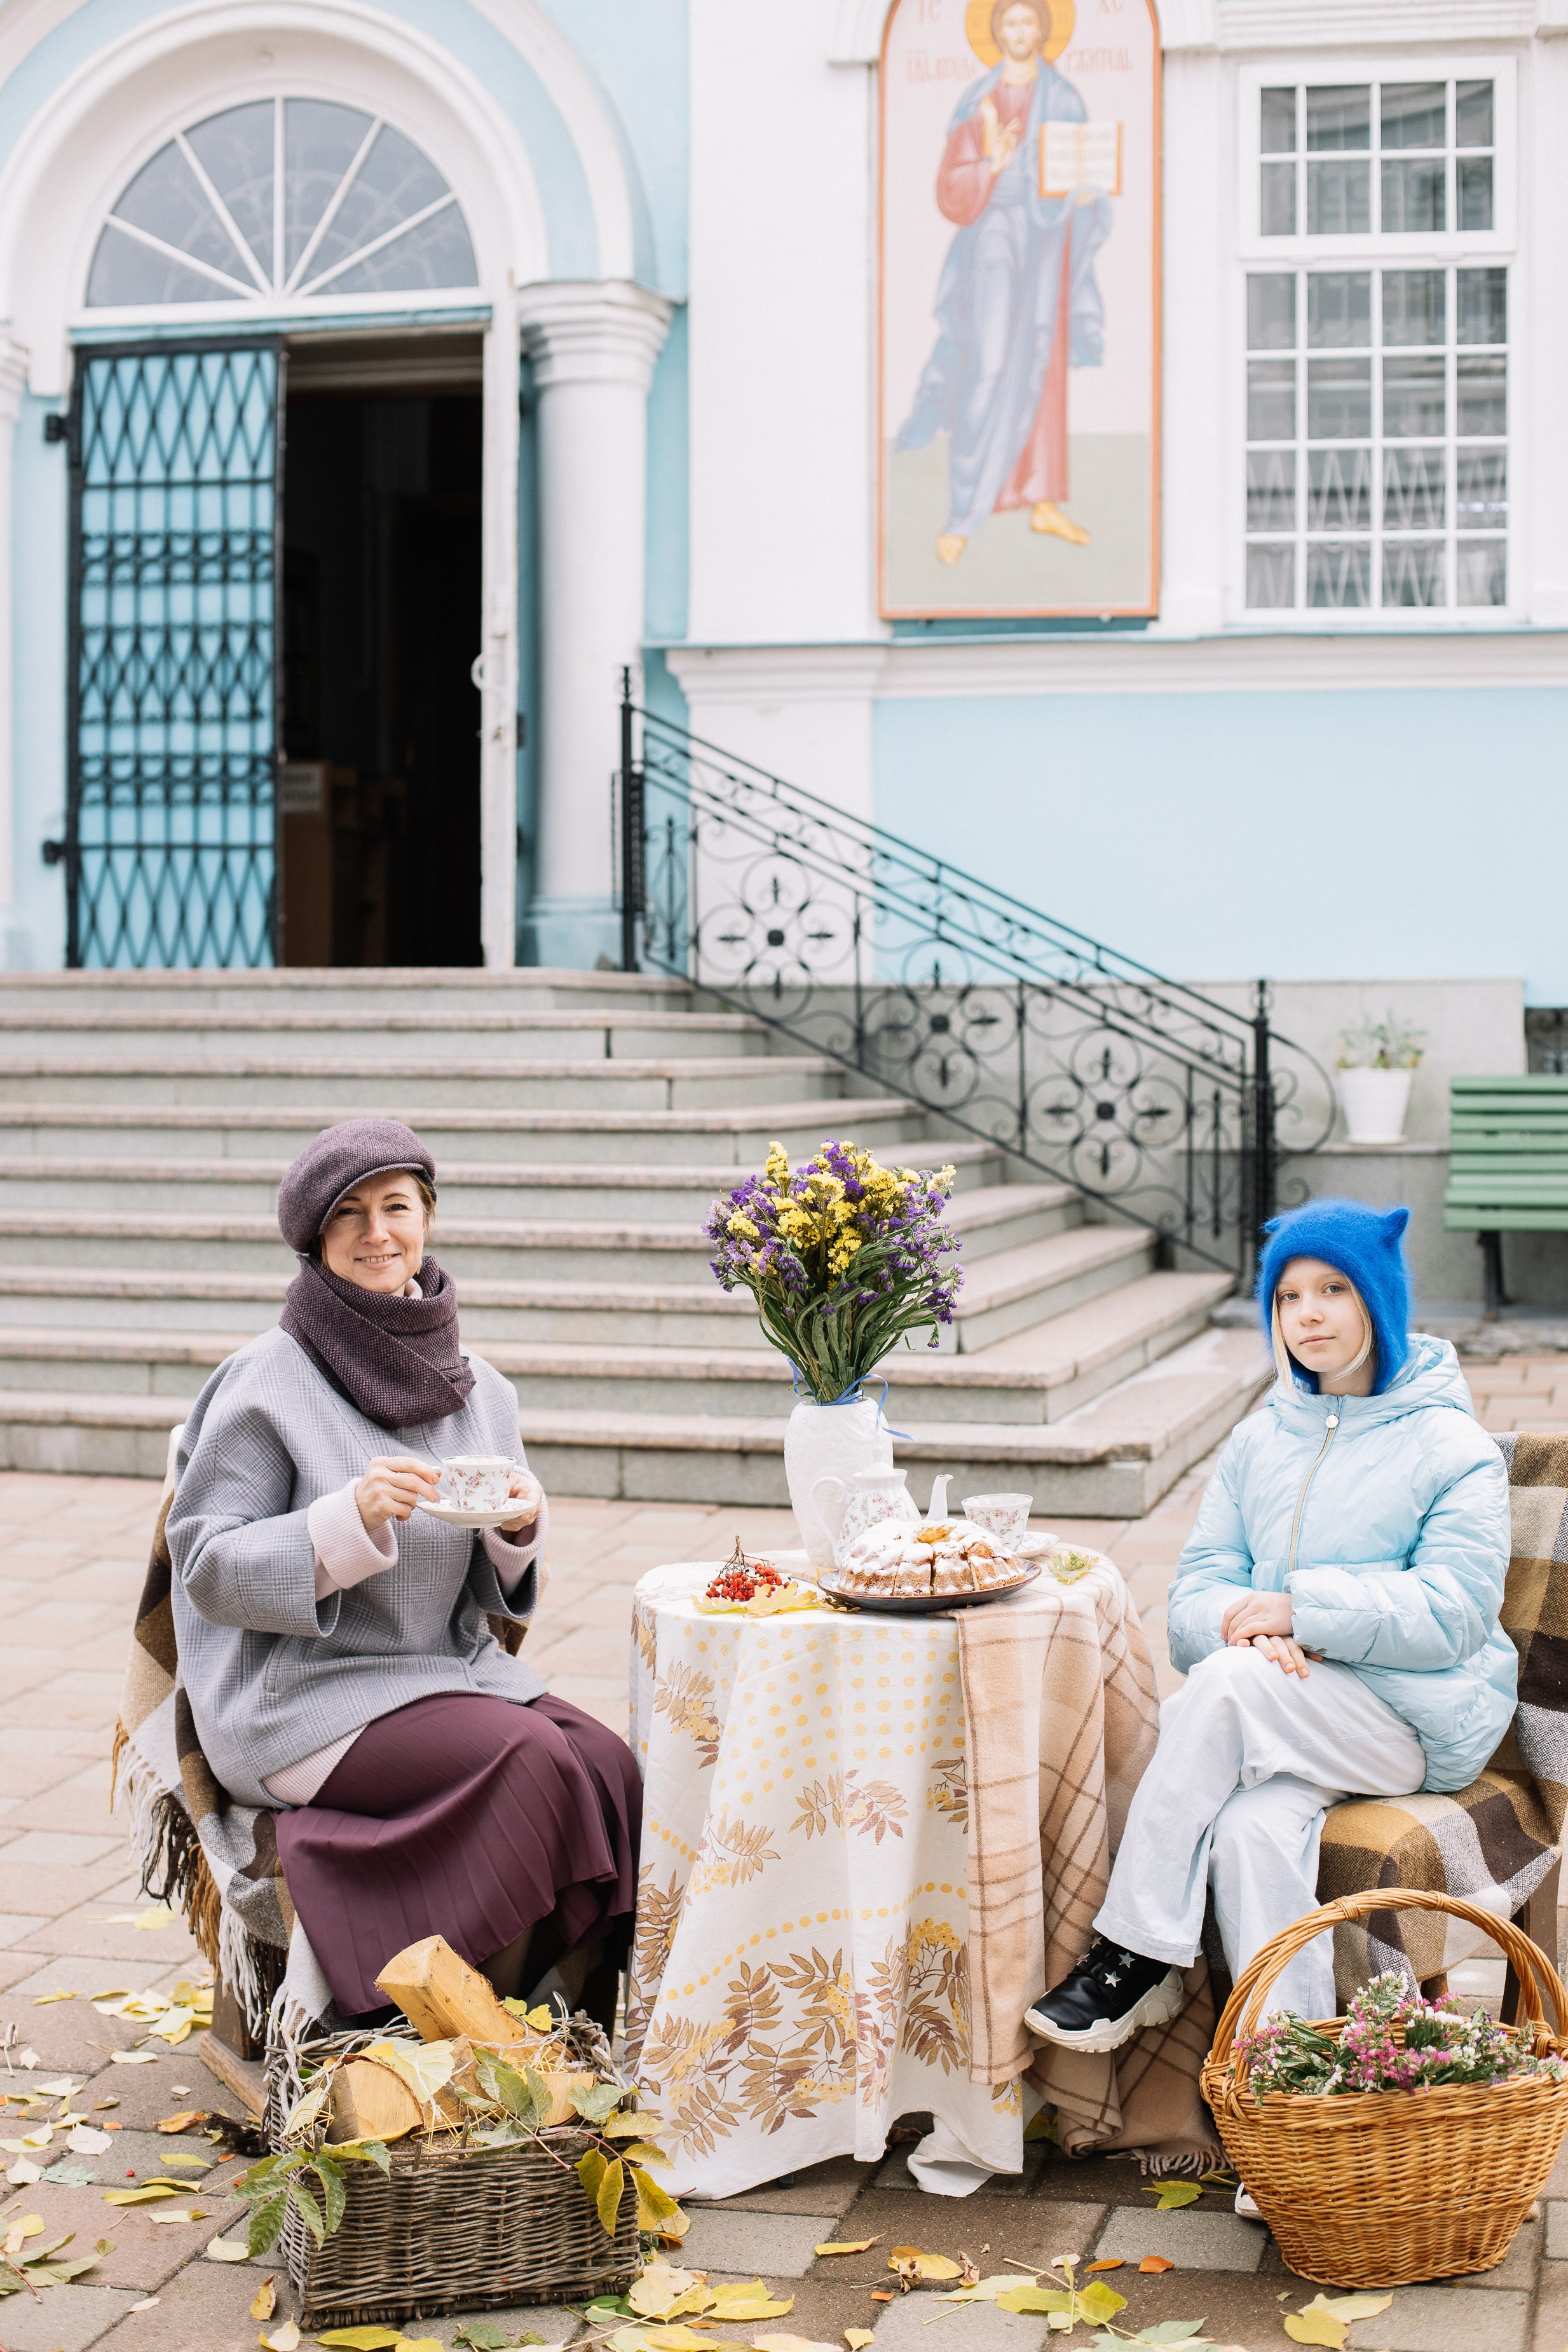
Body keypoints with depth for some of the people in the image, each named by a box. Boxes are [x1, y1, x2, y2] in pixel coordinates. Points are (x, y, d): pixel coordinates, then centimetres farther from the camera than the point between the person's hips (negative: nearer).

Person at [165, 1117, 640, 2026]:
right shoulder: (266, 1381, -8)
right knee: (533, 1761, -26)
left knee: (612, 1764, -20)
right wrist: (350, 1518, -24)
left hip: (452, 1668, 6)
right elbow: (208, 1569, -10)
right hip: (309, 1695, -6)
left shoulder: (476, 1385, 9)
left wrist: (520, 1527, -8)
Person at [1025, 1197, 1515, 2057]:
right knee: (1252, 1825, -32)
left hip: (1419, 1719, -4)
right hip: (1288, 1715, 4)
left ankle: (1136, 1957, -24)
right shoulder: (1259, 1441, 17)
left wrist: (1301, 1609, -19)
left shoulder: (1449, 1447, 1)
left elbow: (1453, 1614, -11)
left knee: (1224, 1685, -31)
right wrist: (1247, 1624, -16)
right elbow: (1197, 1589, 9)